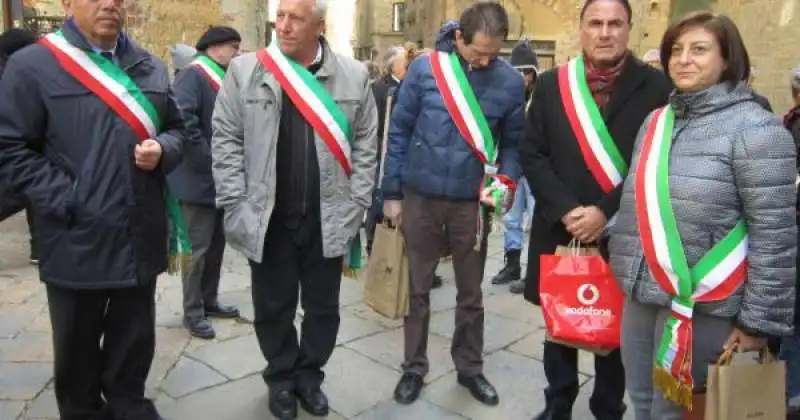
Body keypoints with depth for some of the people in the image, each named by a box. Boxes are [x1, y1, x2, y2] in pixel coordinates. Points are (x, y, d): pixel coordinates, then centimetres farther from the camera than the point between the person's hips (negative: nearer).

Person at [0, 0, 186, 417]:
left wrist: (162, 150, -7)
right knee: (77, 352, 14)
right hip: (77, 242, -3)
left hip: (140, 238, 4)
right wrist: (65, 200, -15)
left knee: (135, 346, 17)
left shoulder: (151, 67, 10)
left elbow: (176, 129, 16)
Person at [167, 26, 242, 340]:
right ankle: (192, 312, 10)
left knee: (217, 242, 16)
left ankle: (209, 300, 28)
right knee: (198, 247, -2)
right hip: (200, 179, -9)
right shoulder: (193, 75, -12)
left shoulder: (224, 78, 17)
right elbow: (183, 120, -26)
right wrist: (208, 160, -22)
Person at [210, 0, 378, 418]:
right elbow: (225, 141, -1)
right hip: (268, 220, 0)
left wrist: (355, 207, -1)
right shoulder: (244, 70, -1)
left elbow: (366, 146, 4)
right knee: (273, 307, 13)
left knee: (323, 307, 13)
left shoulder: (353, 76, 1)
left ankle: (310, 375, 35)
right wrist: (236, 206, -7)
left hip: (327, 220, 1)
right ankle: (281, 377, 34)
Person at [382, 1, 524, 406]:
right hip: (420, 196, 0)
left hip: (472, 202, 1)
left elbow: (512, 142, 5)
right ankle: (414, 368, 27)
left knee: (470, 292, 13)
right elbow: (399, 131, -3)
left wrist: (507, 180, -13)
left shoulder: (510, 81, -5)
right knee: (417, 289, 11)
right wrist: (392, 192, -2)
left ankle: (470, 368, 32)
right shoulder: (425, 68, -8)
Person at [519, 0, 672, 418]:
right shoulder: (551, 83, 5)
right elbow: (531, 153, 0)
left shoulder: (655, 85, -2)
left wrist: (606, 213, -15)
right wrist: (566, 210, -12)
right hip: (560, 229, 2)